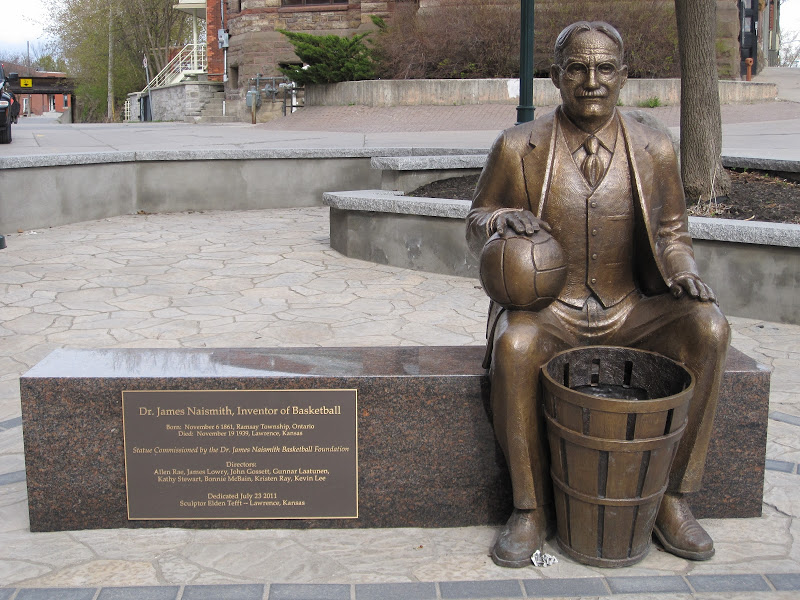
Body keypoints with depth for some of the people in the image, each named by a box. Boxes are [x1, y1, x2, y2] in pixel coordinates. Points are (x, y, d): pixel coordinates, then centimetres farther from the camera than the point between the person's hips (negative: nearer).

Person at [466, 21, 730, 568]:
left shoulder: (654, 150, 0)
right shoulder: (518, 148, -4)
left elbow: (671, 233, 12)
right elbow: (476, 225, 7)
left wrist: (684, 271, -11)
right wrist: (500, 220, -18)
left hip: (628, 312, 2)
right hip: (545, 309, -2)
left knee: (709, 329, -25)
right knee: (514, 347, -36)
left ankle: (673, 499, -13)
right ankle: (530, 510, -18)